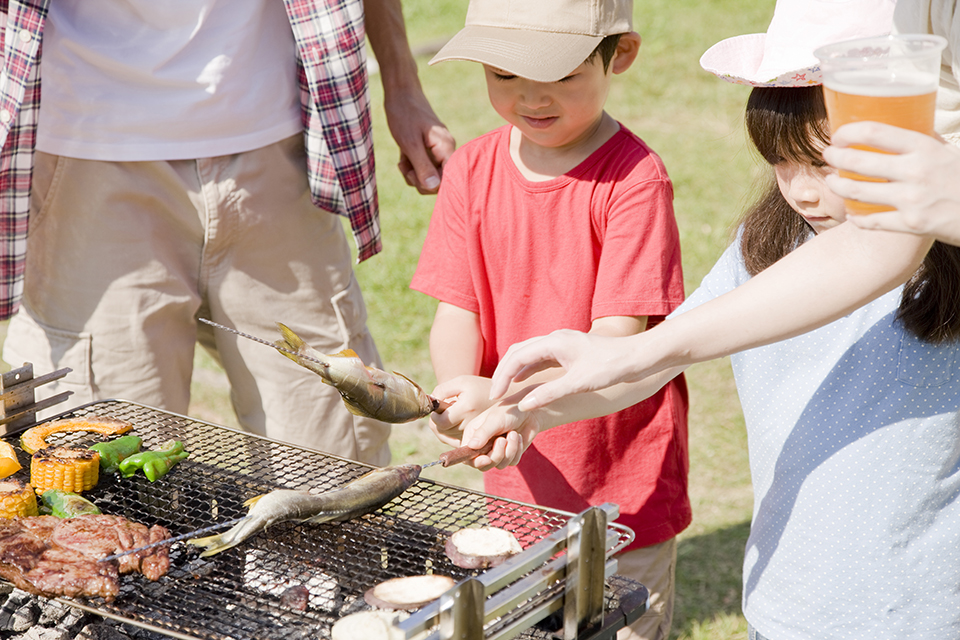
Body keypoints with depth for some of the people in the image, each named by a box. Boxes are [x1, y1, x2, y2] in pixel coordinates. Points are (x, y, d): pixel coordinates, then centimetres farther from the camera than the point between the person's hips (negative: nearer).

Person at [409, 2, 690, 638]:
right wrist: (457, 403, -22)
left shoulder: (635, 179, -18)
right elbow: (457, 310, -2)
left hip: (624, 491, -5)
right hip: (516, 483, 5)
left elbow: (616, 341, -20)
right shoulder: (474, 170, -1)